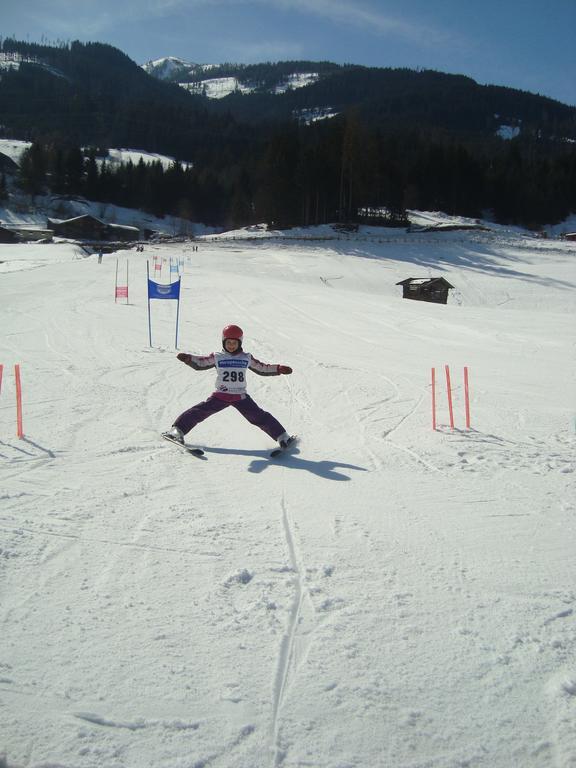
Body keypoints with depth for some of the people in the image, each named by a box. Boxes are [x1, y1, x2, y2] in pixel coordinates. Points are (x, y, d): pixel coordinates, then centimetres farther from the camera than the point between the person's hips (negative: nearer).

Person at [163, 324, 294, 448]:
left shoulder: (247, 358, 8)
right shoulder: (217, 357, 4)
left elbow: (262, 368, 15)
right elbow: (199, 363, 0)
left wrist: (279, 369, 6)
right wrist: (188, 358, -18)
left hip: (241, 396, 0)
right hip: (220, 395, 0)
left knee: (259, 416, -6)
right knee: (200, 411, -11)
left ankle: (283, 437, 2)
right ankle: (177, 430, -6)